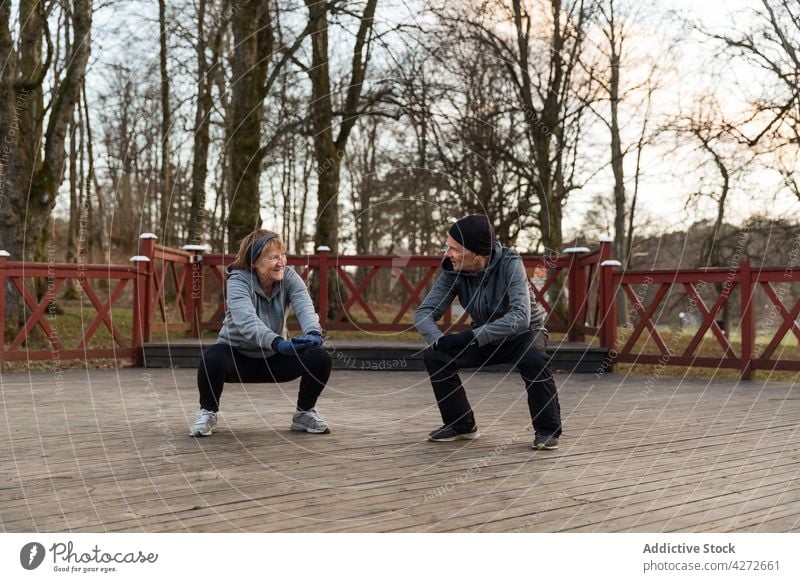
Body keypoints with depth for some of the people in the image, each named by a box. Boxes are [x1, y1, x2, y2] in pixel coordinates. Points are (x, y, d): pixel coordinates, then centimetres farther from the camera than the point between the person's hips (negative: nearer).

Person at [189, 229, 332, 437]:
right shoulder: (238, 281, -22)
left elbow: (305, 308, -27)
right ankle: (208, 412, -6)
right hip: (237, 355, -3)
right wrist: (278, 342, -59)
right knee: (212, 358, -36)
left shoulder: (289, 277, -11)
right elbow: (246, 320, -40)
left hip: (273, 359, 3)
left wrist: (313, 333, -51)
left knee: (320, 358, -21)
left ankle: (305, 412, 6)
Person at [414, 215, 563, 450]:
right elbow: (424, 311, -16)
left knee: (534, 360, -37)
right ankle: (461, 424, 3)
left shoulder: (509, 264, -29)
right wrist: (439, 340, -37)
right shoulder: (453, 271, -17)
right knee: (435, 356, -16)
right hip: (485, 338, 4)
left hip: (524, 333, -4)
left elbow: (520, 318, -40)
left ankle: (547, 430, -14)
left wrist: (472, 338, -47)